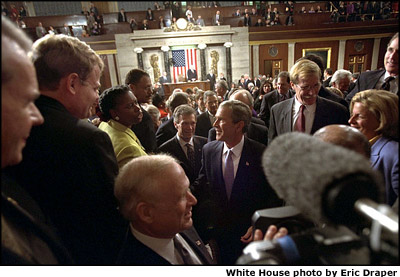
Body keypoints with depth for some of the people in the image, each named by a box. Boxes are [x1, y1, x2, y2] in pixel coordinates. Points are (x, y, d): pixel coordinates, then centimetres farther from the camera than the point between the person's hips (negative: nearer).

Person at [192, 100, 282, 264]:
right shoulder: (208, 150, -6)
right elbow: (201, 185, 3)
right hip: (216, 230, 3)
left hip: (249, 232, -2)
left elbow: (274, 195, -9)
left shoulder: (262, 154, -16)